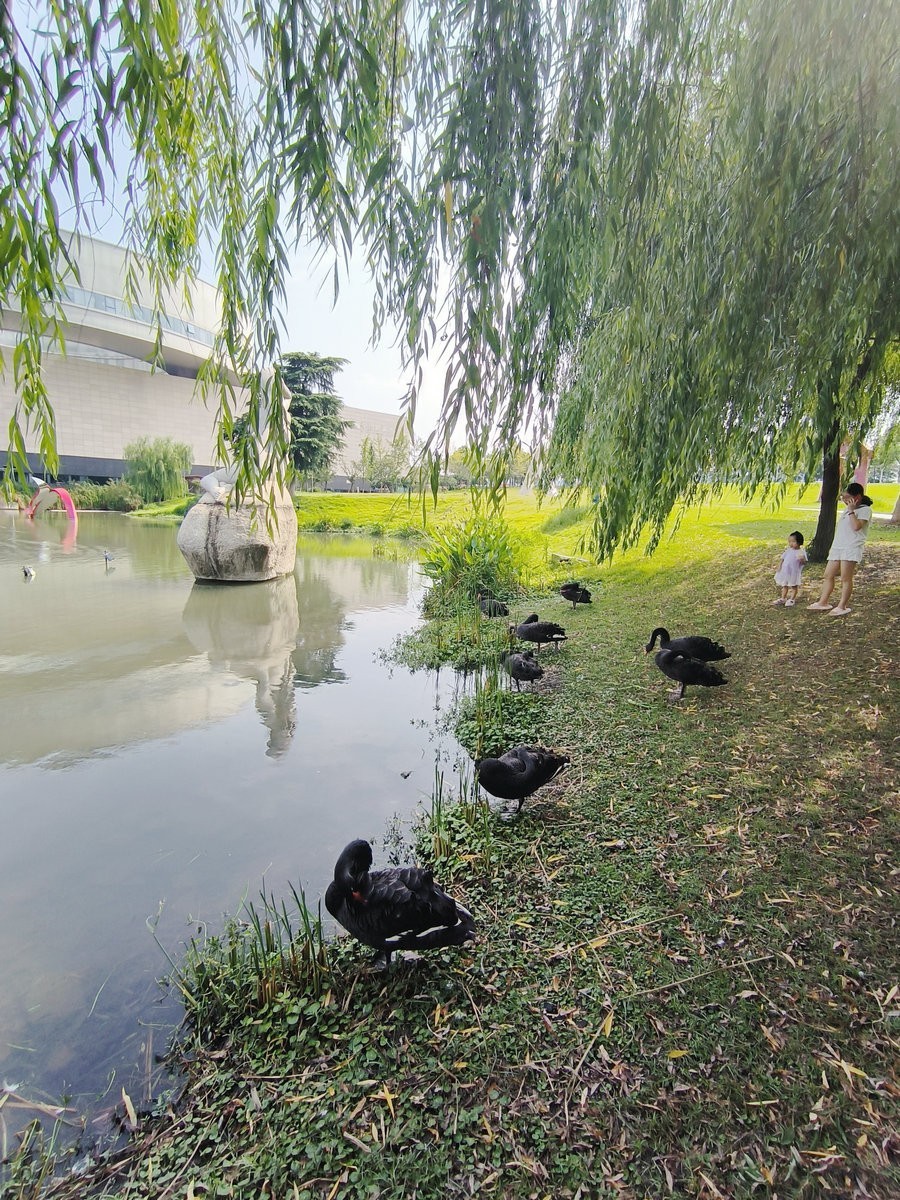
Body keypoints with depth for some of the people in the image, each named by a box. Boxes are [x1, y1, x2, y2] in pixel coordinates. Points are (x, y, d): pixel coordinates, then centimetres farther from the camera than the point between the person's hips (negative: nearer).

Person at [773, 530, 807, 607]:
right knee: (784, 585, 18)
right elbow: (782, 559, 12)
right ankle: (782, 598, 31)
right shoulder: (788, 550, 4)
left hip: (794, 572, -5)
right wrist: (779, 567, 2)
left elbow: (804, 563, -16)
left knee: (794, 586, 11)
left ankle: (792, 599, 22)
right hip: (785, 571, 5)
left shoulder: (801, 552, -11)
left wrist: (802, 559, -37)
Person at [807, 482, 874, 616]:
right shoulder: (847, 510, 22)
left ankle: (843, 606, -4)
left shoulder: (865, 510, -4)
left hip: (851, 548, -9)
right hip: (837, 547, 9)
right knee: (828, 575, 7)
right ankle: (823, 602, 13)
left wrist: (851, 511, -14)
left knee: (846, 578, -8)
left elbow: (856, 526, -21)